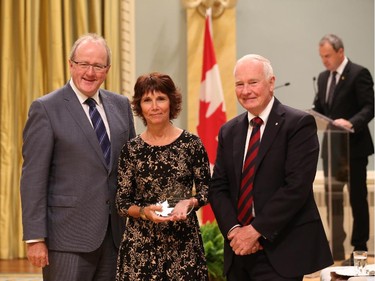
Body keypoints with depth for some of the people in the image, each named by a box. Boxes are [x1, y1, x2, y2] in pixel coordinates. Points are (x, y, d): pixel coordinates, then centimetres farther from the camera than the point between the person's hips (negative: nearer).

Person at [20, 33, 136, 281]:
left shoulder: (121, 105, 11)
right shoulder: (46, 109, -5)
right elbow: (33, 177, -8)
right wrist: (35, 238, -12)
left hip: (116, 232, 5)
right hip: (69, 235, -5)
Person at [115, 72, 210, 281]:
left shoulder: (191, 143, -1)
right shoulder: (131, 150, 1)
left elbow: (206, 189, 4)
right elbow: (122, 203, 3)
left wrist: (189, 203, -15)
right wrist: (144, 212, -16)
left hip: (184, 243, 0)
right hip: (140, 244, 0)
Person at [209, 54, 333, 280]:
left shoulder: (299, 124, -6)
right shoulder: (229, 131, 12)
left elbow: (297, 186, -14)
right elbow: (218, 187, 9)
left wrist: (256, 230, -16)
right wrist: (233, 230, -8)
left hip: (281, 252, -5)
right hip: (239, 250, 5)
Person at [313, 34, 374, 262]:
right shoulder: (323, 77, 13)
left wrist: (351, 123, -33)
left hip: (354, 147, -7)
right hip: (332, 147, 7)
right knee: (332, 198, 8)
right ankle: (336, 248, 16)